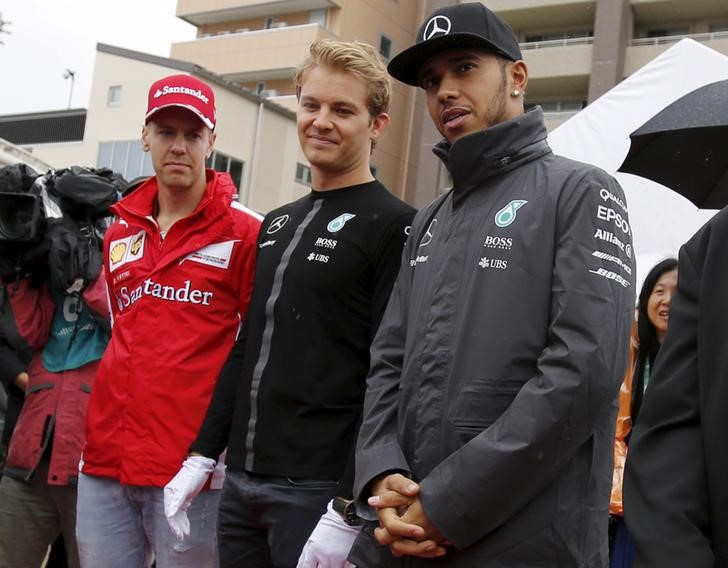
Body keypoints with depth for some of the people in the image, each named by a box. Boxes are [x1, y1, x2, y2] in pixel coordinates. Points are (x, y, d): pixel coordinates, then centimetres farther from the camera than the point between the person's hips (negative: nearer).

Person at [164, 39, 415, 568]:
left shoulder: (394, 226, -8)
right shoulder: (276, 224, 15)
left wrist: (349, 510, -18)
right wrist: (202, 454, 13)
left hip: (319, 492, -7)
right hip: (241, 484, 7)